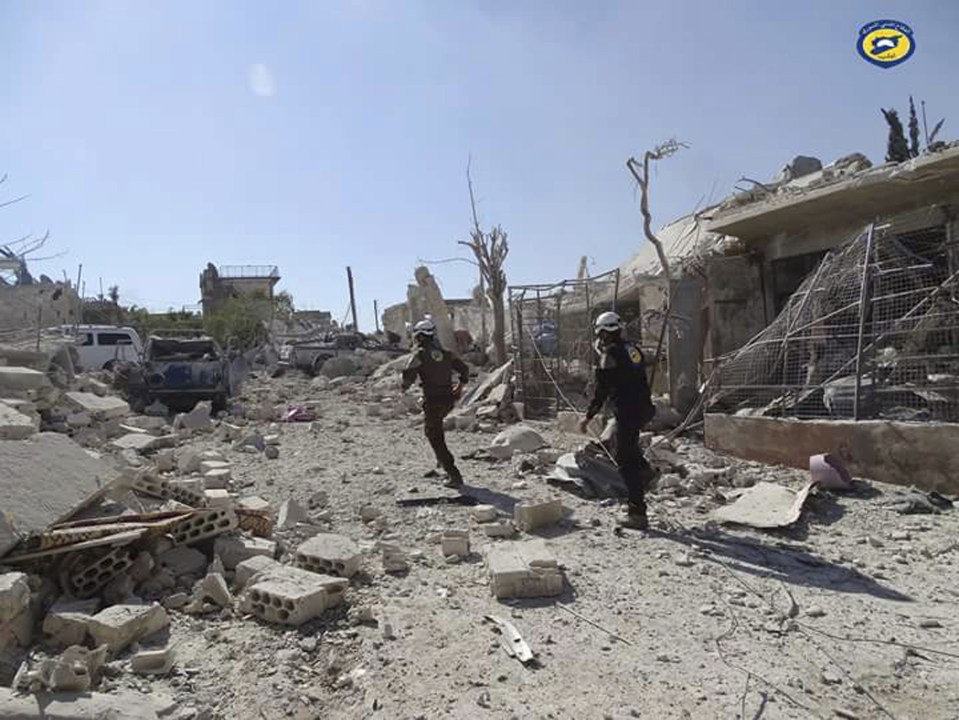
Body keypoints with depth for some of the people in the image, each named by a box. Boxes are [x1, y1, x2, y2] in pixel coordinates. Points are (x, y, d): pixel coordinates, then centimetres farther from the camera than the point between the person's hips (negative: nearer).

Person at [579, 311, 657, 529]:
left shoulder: (610, 355, -13)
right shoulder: (633, 348, 11)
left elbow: (601, 391, -14)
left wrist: (588, 417, -8)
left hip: (627, 412, -8)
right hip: (644, 409, 9)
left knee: (625, 462, -1)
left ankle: (638, 514, 1)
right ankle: (643, 469, 18)